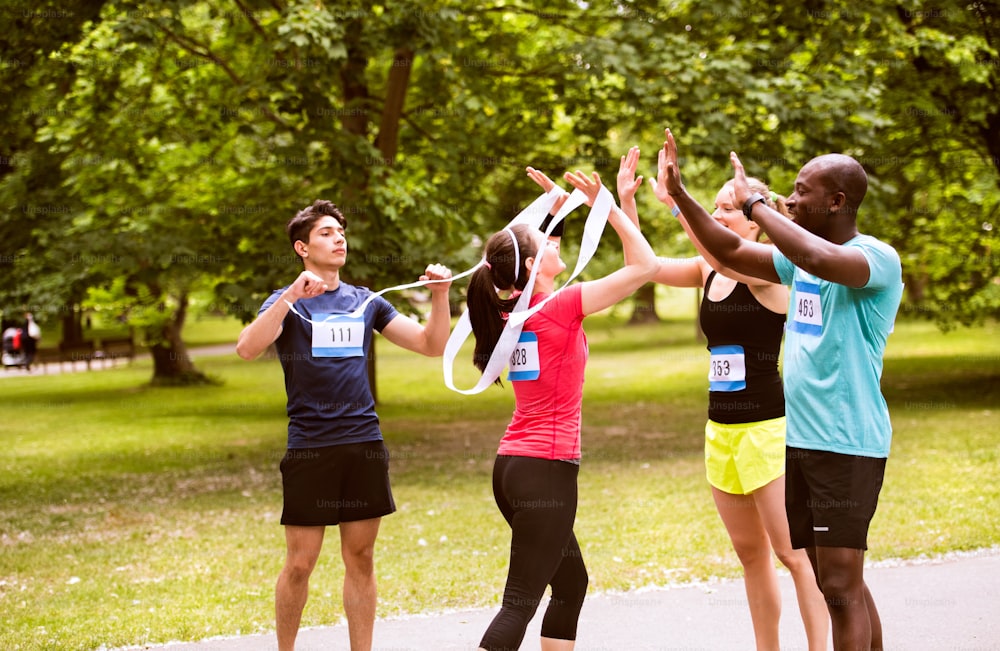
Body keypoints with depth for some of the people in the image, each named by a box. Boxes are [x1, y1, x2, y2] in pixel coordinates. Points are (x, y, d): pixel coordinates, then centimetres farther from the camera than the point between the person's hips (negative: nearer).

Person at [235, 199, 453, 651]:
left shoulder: (364, 301, 12)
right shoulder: (288, 302, 0)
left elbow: (432, 344, 9)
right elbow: (247, 348, -20)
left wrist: (440, 295, -6)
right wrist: (292, 296, -28)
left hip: (365, 444, 4)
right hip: (310, 448, -4)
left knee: (361, 559, 7)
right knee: (300, 563, 0)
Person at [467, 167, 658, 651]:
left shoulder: (510, 311, 7)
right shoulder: (561, 306, -13)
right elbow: (644, 265, -11)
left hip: (512, 465, 9)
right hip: (546, 470, -9)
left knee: (571, 583, 19)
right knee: (521, 601, -8)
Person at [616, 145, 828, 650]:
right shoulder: (708, 271, 9)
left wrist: (676, 202, -37)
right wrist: (626, 203, -6)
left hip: (767, 426, -8)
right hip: (720, 428, 8)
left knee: (793, 553, -7)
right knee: (751, 553, 13)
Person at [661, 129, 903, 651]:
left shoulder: (878, 259, -14)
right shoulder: (803, 254, 13)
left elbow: (819, 259, -34)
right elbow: (730, 252, 20)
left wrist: (754, 205, -22)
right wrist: (680, 196, 10)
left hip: (847, 445, -9)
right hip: (799, 440, 9)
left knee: (841, 586, -9)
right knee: (838, 583, 14)